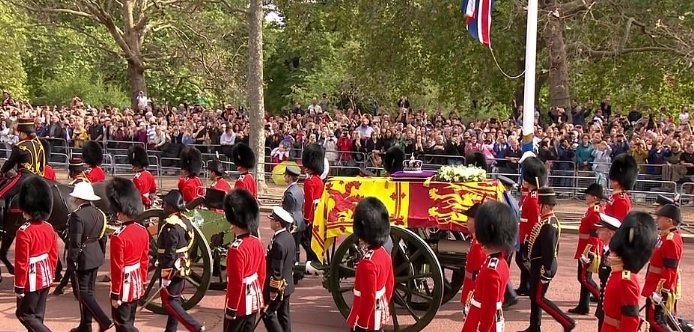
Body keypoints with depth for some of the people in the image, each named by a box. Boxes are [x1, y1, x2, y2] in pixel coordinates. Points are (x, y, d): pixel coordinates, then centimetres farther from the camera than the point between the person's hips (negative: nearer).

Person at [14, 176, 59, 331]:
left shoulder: (24, 232, -22)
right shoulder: (49, 228, 1)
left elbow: (21, 262, -19)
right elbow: (54, 256, 9)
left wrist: (19, 287, -11)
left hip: (31, 280, -7)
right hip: (45, 277, 7)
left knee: (24, 314, 5)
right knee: (37, 314, 15)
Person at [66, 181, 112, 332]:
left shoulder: (77, 215, -20)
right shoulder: (99, 213, 4)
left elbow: (75, 242, -21)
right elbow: (103, 238, 12)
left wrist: (71, 262, -14)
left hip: (82, 258, -8)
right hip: (96, 257, 8)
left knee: (82, 293, 2)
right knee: (89, 290, 15)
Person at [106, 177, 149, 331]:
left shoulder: (118, 236, -23)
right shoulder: (143, 231, 0)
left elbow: (117, 268, -20)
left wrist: (115, 294, -13)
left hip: (124, 286, -8)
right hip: (136, 284, 8)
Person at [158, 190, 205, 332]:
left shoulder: (171, 225, -22)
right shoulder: (185, 220, 5)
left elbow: (169, 253, -23)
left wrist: (165, 275, -18)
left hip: (172, 269, -9)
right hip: (182, 267, 9)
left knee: (168, 302, 0)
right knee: (175, 299, 15)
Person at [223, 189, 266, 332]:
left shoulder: (236, 249, -24)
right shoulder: (257, 243, 1)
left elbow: (236, 283, -22)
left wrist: (231, 309, -14)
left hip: (239, 304, -8)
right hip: (253, 301, 8)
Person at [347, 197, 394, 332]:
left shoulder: (367, 263, -28)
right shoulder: (384, 253, -1)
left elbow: (368, 299, -25)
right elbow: (390, 283, 11)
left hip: (366, 320, -9)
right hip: (379, 316, 9)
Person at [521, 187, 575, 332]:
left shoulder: (548, 225, -23)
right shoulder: (549, 220, 8)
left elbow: (549, 250, -25)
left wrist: (546, 271, -23)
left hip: (542, 266, -10)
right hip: (538, 264, 10)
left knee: (538, 298, -3)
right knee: (534, 296, 15)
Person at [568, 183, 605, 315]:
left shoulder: (595, 212, -18)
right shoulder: (592, 210, 12)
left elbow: (595, 235, -21)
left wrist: (588, 252, -21)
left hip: (589, 249, -10)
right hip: (586, 248, 10)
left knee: (584, 278, -6)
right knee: (584, 277, 13)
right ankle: (583, 307, 18)